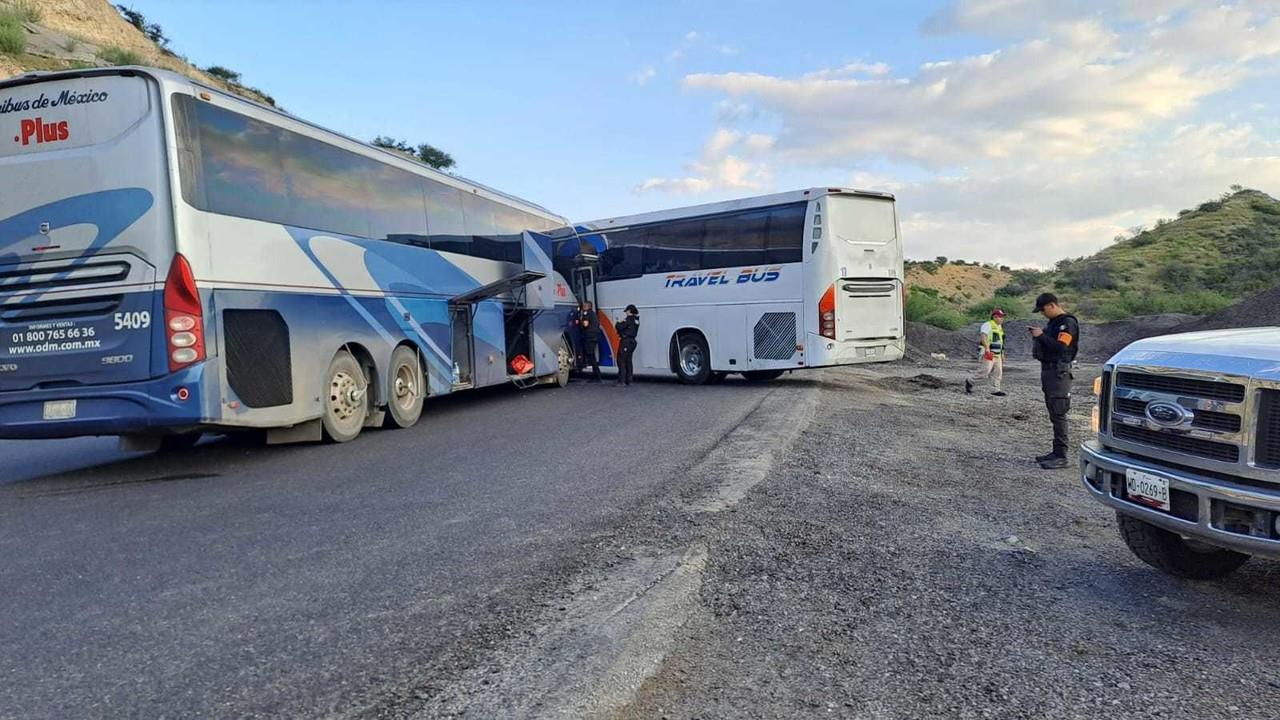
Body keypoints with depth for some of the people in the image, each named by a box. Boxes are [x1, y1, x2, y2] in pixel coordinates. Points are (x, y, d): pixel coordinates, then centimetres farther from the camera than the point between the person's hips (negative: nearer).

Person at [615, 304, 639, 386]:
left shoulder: (629, 319, -14)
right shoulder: (636, 320, 12)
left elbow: (619, 327, -16)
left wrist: (617, 323, 4)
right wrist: (621, 323, 8)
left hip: (626, 342, -9)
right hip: (632, 341, 9)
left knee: (621, 361, -5)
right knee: (628, 361, 15)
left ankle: (621, 381, -8)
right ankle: (629, 380, 16)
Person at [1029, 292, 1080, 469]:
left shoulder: (1068, 322, -11)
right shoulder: (1054, 322, 18)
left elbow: (1060, 347, -21)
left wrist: (1042, 335, -15)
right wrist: (1038, 336, 5)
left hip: (1059, 372, -10)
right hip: (1048, 370, 10)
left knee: (1058, 414, -10)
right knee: (1054, 414, 12)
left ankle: (1061, 456, -9)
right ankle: (1057, 452, 19)